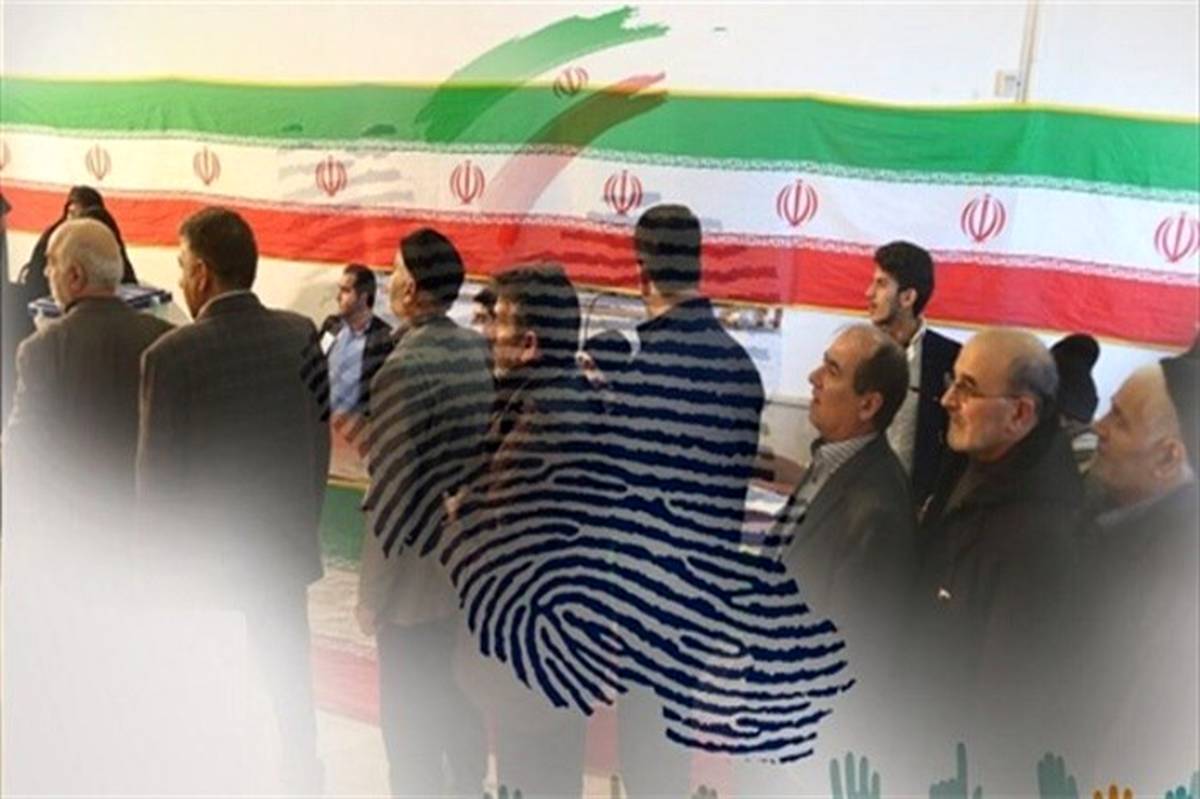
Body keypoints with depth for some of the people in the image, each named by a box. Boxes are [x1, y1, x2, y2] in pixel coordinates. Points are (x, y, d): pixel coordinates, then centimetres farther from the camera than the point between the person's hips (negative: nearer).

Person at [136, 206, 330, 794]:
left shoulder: (171, 354, -18)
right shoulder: (301, 334, -7)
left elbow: (156, 475, -13)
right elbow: (320, 439, -1)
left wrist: (165, 557, 1)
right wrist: (305, 520, 12)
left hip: (202, 550, -3)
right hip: (283, 541, 4)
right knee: (288, 673, 18)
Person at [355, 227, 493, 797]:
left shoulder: (404, 367, -20)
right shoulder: (481, 351, 0)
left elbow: (393, 491, -20)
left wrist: (371, 592, -11)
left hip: (418, 570, -7)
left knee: (410, 712, 9)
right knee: (460, 693, 23)